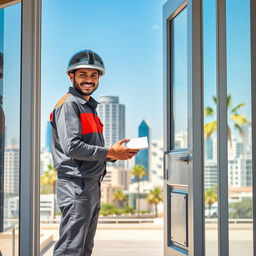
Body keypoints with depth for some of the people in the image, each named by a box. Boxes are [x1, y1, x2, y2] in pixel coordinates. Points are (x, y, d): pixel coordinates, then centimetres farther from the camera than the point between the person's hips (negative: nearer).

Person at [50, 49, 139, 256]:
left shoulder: (90, 107, 21)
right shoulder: (68, 104, -8)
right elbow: (72, 147, -20)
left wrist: (117, 153, 4)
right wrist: (110, 152, -14)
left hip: (92, 185, 10)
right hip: (76, 185, -10)